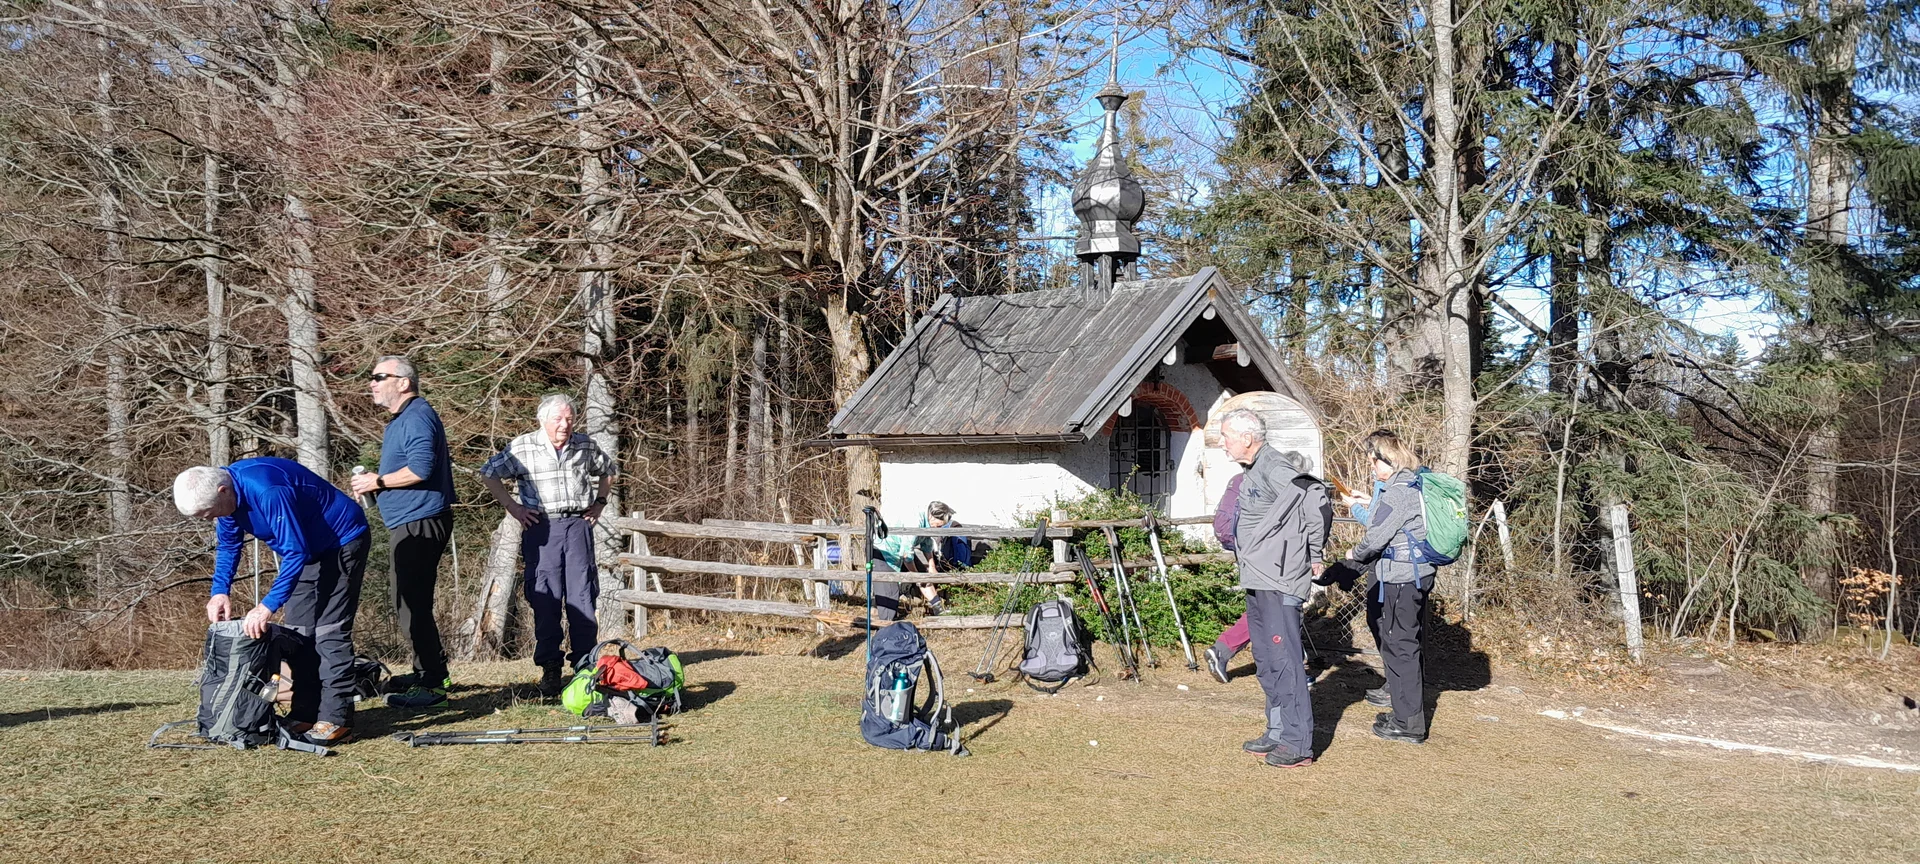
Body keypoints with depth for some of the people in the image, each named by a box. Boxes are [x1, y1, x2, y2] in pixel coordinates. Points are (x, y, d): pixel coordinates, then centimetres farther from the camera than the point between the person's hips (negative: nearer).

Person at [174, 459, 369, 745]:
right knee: (297, 631, 6)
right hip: (308, 547, 10)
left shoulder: (267, 492, -34)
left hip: (342, 540, -9)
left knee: (329, 631, -14)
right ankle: (305, 713, 10)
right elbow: (228, 545, 11)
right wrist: (220, 591, -4)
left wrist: (267, 606, -33)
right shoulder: (227, 493, -5)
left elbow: (296, 553, -33)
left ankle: (336, 721, -14)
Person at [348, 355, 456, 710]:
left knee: (411, 604, -11)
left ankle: (432, 685, -9)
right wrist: (373, 482, 10)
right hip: (408, 522, 12)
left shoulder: (417, 417, -15)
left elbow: (420, 468, -26)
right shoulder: (400, 420, 20)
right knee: (410, 600, 19)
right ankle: (429, 671, 29)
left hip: (420, 524, -12)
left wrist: (378, 481, -14)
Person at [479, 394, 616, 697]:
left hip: (578, 525, 2)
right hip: (542, 527, -2)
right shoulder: (522, 447, -2)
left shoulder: (586, 445, 8)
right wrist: (511, 506, -1)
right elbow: (488, 474, 5)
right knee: (545, 600, -2)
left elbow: (607, 471, 26)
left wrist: (599, 502, 14)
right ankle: (550, 670, 5)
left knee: (583, 598, 1)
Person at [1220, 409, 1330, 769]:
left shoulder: (1273, 467, -16)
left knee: (1284, 660, -7)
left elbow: (1317, 498, -25)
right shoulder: (1252, 473, 15)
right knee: (1266, 661, 16)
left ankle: (1298, 744, -2)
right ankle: (1278, 732, 26)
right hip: (1257, 581, 11)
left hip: (1279, 582, -11)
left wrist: (1314, 556, -16)